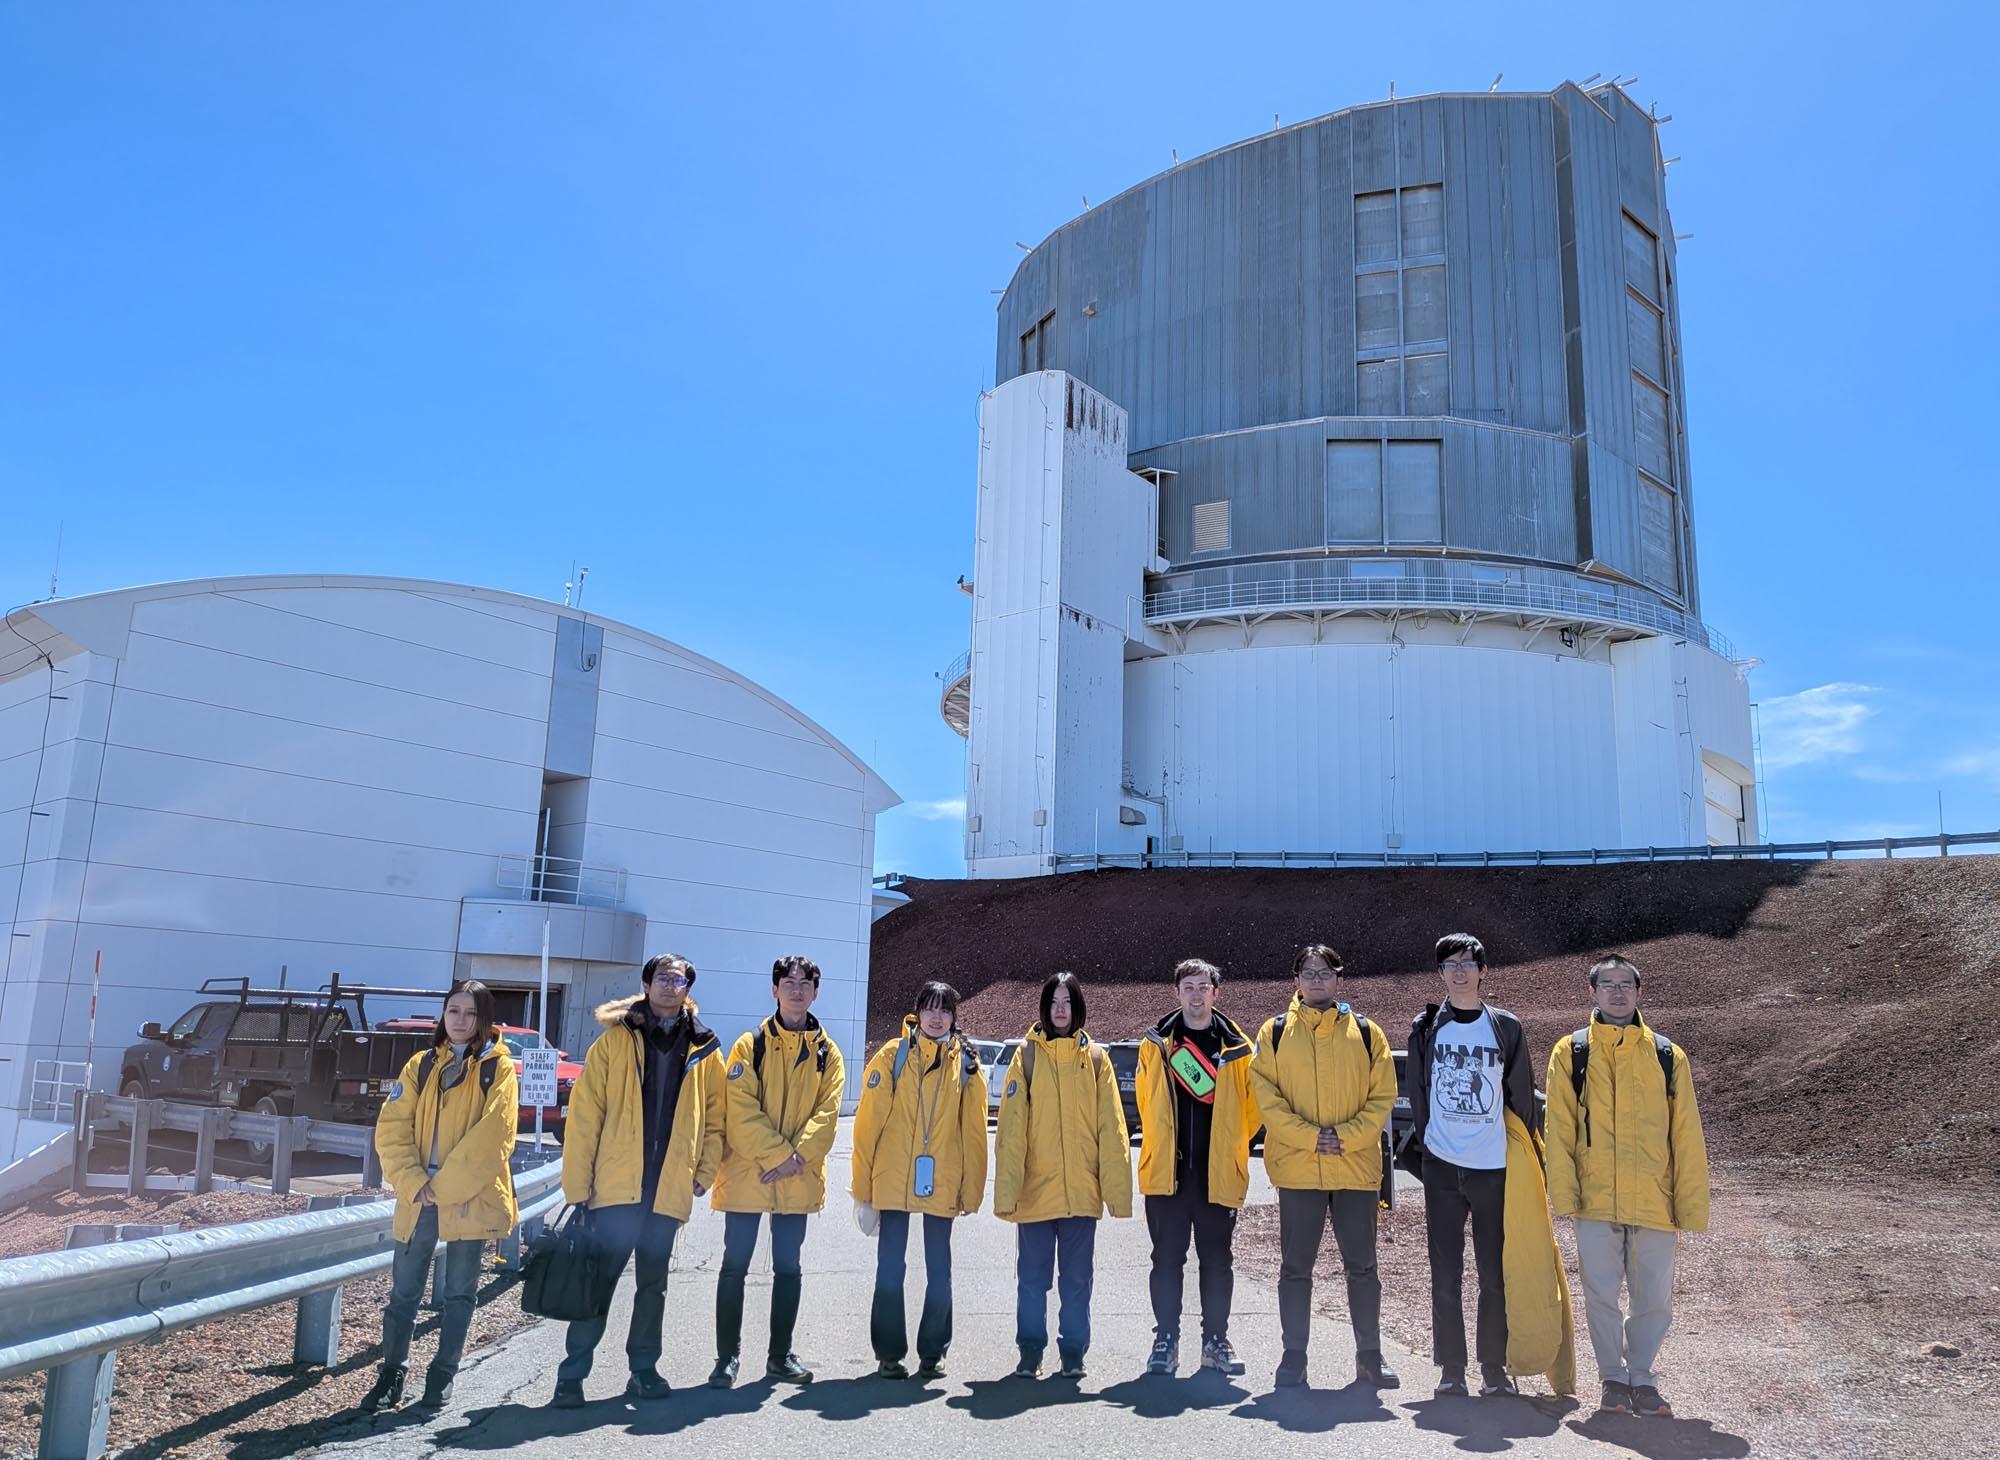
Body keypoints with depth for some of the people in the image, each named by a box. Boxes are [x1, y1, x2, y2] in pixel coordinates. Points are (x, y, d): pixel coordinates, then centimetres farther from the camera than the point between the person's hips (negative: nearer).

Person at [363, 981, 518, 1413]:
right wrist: (413, 1182, -11)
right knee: (404, 1292, 7)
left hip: (470, 1199, -2)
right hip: (417, 1200, 3)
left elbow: (493, 1135, -11)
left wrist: (445, 1185, -15)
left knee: (459, 1294, 8)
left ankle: (442, 1378, 20)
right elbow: (392, 1128, 2)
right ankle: (391, 1377, 20)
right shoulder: (421, 1065, 8)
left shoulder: (498, 1068, -2)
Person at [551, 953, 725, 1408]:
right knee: (599, 1281, 0)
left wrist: (704, 1174, 0)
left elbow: (715, 1119, 12)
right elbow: (584, 1114, -2)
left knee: (653, 1284, 13)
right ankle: (572, 1374, 10)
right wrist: (577, 1185, -6)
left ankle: (644, 1370, 24)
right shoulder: (614, 1041, 1)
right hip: (615, 1185, -2)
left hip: (669, 1191, 3)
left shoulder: (704, 1050, 9)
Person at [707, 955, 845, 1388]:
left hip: (798, 1179, 2)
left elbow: (828, 1113, -2)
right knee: (735, 1266, 3)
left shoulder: (827, 1053, 7)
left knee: (787, 1267, 11)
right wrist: (777, 1155, -18)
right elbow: (741, 1110, -10)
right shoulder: (750, 1045, -1)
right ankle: (727, 1357, 14)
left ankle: (781, 1356, 22)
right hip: (746, 1174, -2)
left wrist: (798, 1155, -16)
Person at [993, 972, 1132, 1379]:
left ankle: (1073, 1353, 21)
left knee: (1077, 1278, 9)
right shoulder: (1027, 1054, 2)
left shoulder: (1095, 1058, 6)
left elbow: (1111, 1128, 3)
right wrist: (1006, 1186, -11)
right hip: (1035, 1189, -1)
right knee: (1032, 1277, 7)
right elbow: (1011, 1127, -3)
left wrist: (1116, 1186, -4)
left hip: (1082, 1190, 1)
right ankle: (1030, 1351, 19)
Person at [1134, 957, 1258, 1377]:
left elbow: (1250, 1108, 10)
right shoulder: (1155, 1044, 4)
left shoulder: (1237, 1047, 3)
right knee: (1167, 1259, 4)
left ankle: (1215, 1340, 20)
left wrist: (1230, 1147, 8)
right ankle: (1166, 1340, 13)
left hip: (1218, 1173, 0)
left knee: (1217, 1260, 9)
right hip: (1167, 1171, 0)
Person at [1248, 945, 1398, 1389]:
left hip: (1357, 1166, 1)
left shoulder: (1366, 1032, 6)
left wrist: (1347, 1135, -11)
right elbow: (1265, 1095, -3)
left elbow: (1383, 1097, 3)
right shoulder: (1275, 1032, 3)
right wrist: (1309, 1135, -14)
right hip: (1296, 1167, -1)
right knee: (1295, 1266, 6)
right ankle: (1294, 1356, 16)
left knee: (1362, 1265, 10)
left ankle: (1370, 1356, 22)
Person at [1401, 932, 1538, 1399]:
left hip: (1493, 1167, 0)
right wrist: (1421, 1148, 4)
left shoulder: (1506, 1027, 3)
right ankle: (1451, 1370, 13)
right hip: (1442, 1166, 1)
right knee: (1445, 1275, 5)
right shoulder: (1426, 1028, 5)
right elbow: (1418, 1094, 9)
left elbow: (1522, 1097, 7)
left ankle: (1495, 1369, 17)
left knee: (1495, 1274, 5)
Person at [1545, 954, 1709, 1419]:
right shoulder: (1570, 1052, 4)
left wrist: (1691, 1204, 2)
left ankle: (1642, 1378, 25)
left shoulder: (1667, 1055, 6)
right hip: (1595, 1202, -1)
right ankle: (1613, 1380, 21)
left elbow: (1686, 1136, 6)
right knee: (1601, 1296, 3)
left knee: (1655, 1301, 6)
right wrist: (1564, 1193, -7)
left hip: (1654, 1202, 1)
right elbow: (1559, 1128, 1)